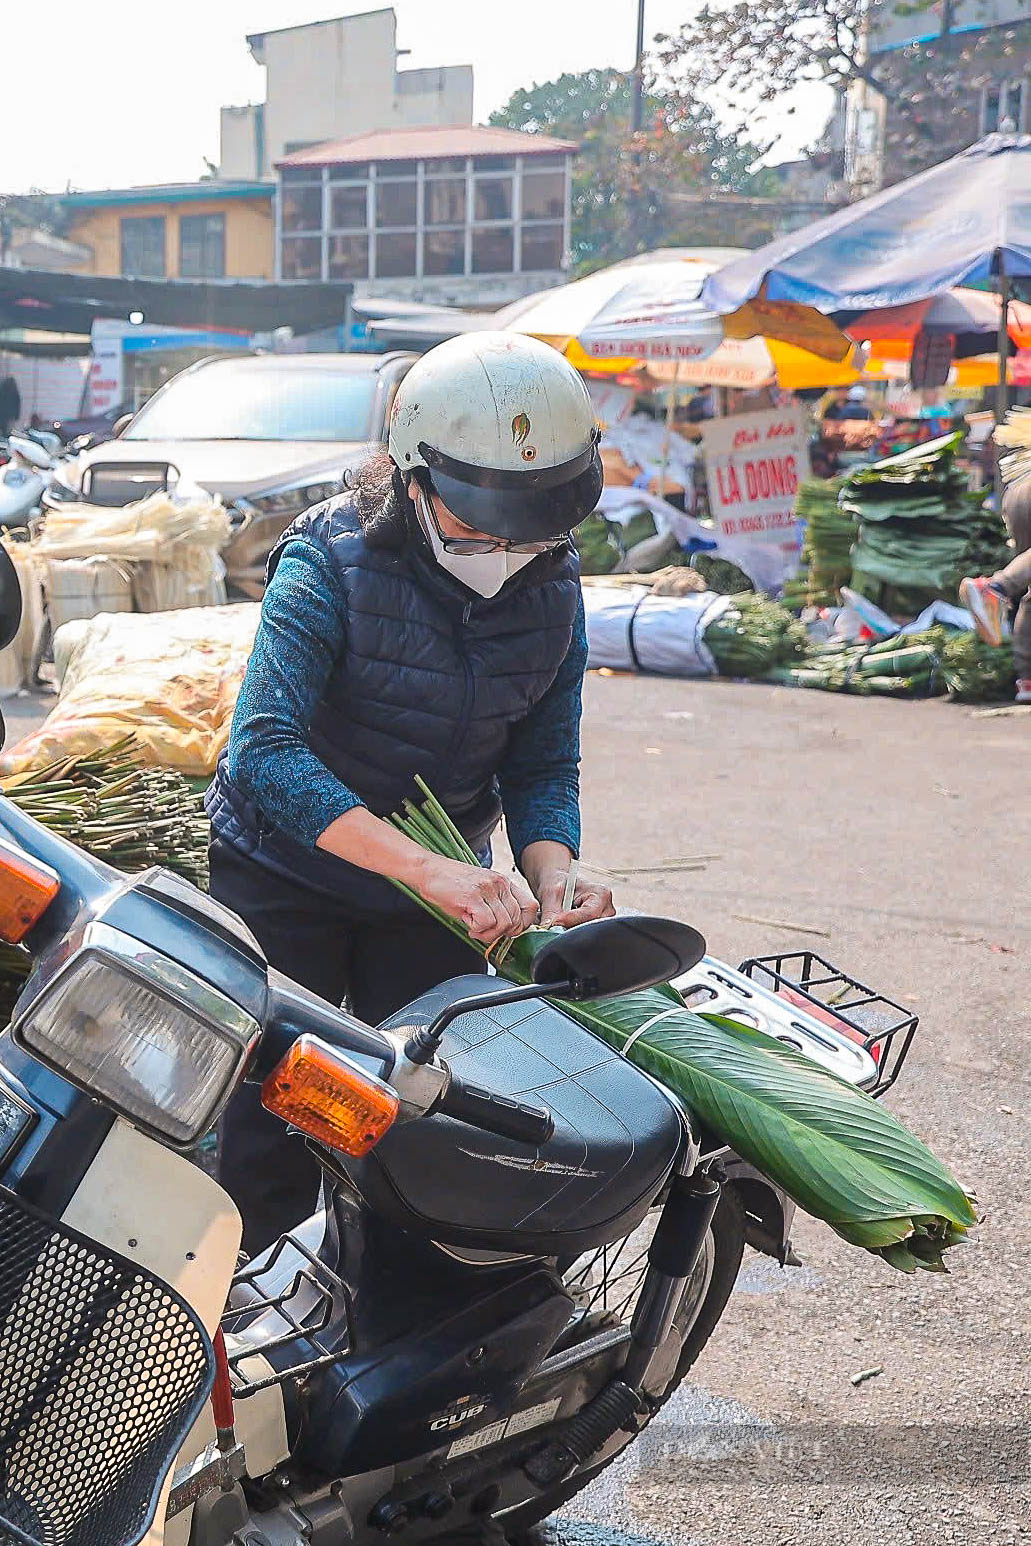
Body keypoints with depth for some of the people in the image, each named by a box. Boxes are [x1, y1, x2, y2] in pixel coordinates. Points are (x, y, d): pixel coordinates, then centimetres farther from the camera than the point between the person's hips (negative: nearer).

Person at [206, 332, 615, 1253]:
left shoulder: (553, 591, -4)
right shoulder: (330, 558, -20)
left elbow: (545, 762, 1)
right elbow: (267, 747, -31)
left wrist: (551, 877, -22)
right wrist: (430, 869, -40)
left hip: (437, 892, 4)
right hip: (285, 876, -4)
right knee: (266, 1150, -6)